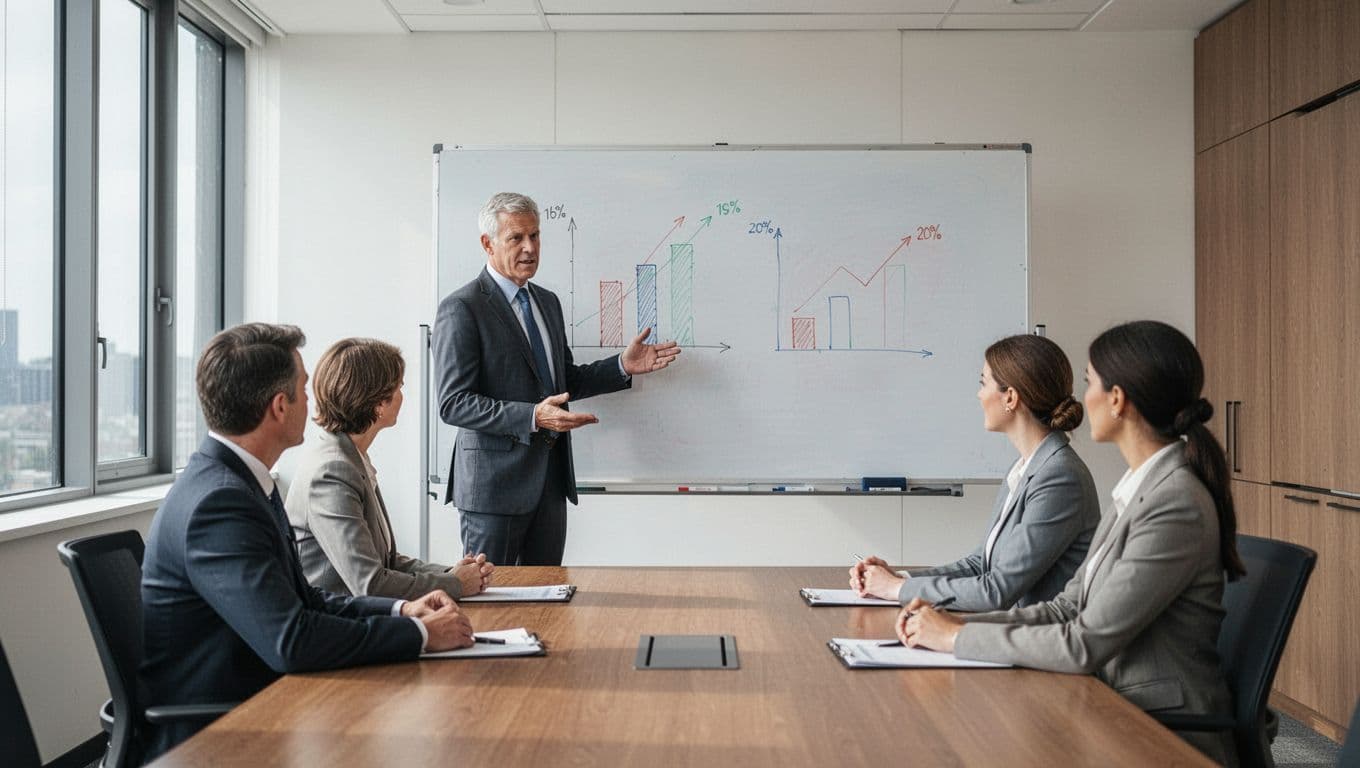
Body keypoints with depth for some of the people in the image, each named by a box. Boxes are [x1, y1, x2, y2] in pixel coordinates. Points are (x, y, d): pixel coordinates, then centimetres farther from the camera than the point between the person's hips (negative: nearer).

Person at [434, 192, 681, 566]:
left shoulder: (548, 301, 14)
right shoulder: (461, 309, -11)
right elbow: (454, 404, -17)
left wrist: (623, 366, 5)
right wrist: (532, 417, -27)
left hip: (551, 478, 7)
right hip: (495, 481, -7)